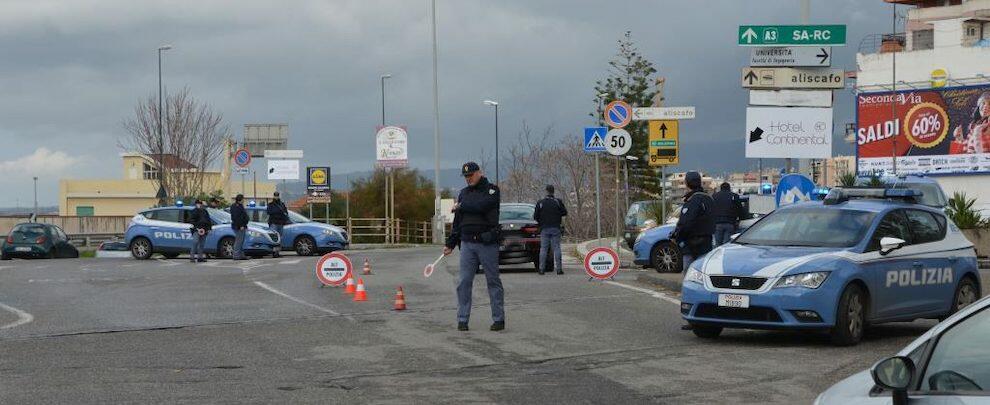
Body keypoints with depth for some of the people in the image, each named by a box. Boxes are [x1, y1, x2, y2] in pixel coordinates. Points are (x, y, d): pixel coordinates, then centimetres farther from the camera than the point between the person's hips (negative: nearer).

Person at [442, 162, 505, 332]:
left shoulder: (492, 190, 0)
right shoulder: (463, 193, 17)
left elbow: (481, 206, -19)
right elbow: (457, 222, 20)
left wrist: (460, 207, -5)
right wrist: (450, 243, 16)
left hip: (487, 243, -5)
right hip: (467, 243, 5)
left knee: (493, 281, 1)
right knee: (464, 282, -1)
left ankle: (499, 319, 5)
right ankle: (462, 319, 2)